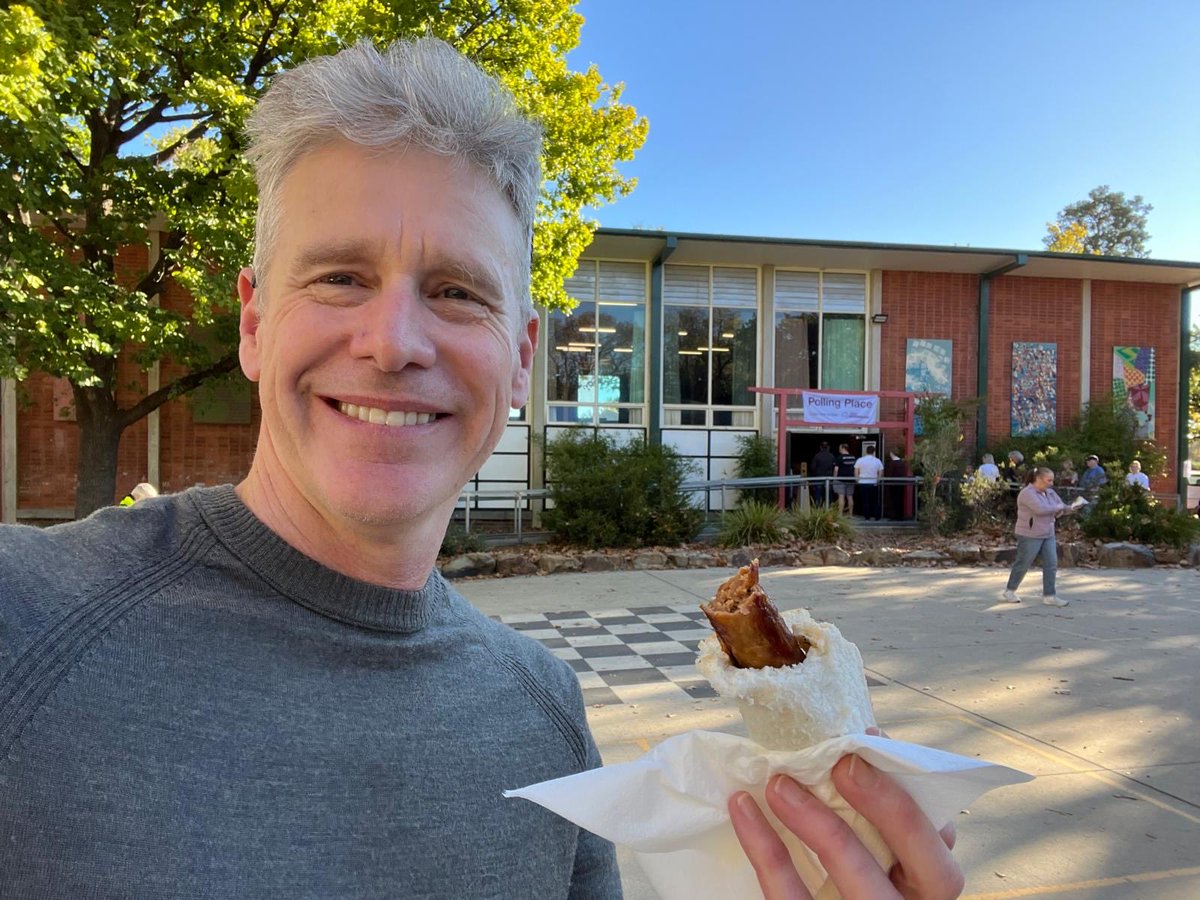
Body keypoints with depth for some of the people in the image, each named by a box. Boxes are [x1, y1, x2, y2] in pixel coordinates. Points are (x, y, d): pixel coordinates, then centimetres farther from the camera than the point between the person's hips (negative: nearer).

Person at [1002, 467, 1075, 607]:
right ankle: (1010, 591, 19)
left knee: (1051, 564, 0)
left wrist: (1068, 509, -12)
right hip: (1030, 535, -7)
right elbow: (1041, 509, -29)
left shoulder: (1050, 492, 9)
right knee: (1023, 564, 3)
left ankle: (1049, 596, 5)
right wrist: (1058, 507, -15)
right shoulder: (1027, 493, -17)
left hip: (1048, 535, 7)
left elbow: (1061, 508, 12)